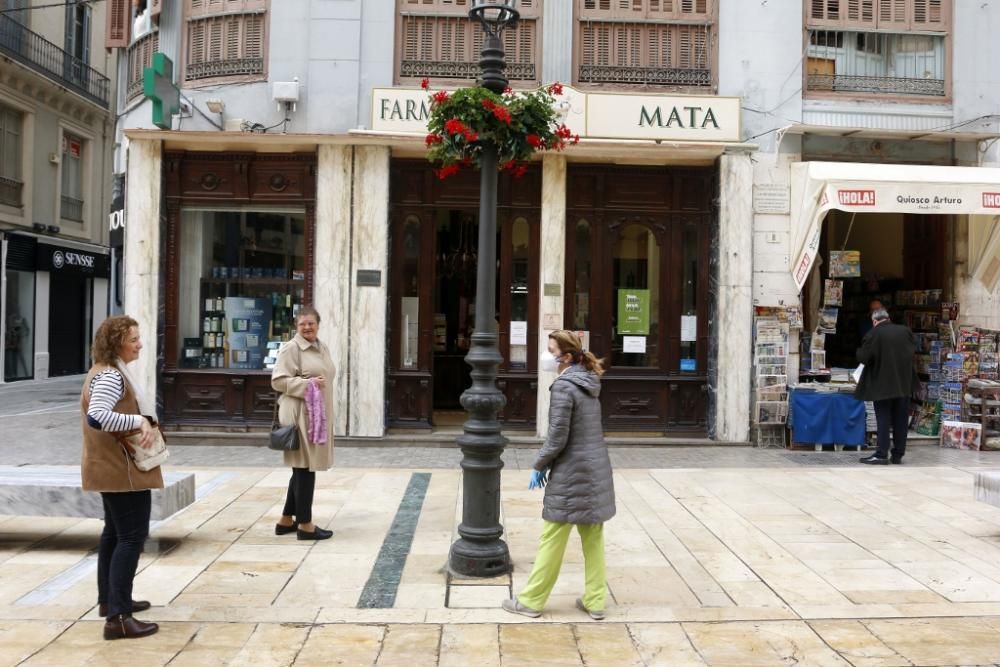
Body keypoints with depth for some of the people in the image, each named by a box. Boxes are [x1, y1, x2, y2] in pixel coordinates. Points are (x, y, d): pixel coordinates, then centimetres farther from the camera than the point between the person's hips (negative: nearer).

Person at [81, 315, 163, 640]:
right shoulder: (110, 376, -21)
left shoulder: (109, 371, 13)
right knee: (132, 536, -9)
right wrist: (140, 421, -31)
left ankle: (110, 599, 32)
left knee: (115, 532, 20)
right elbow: (96, 417, -35)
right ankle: (118, 617, -10)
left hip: (113, 467, 11)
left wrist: (144, 421, 8)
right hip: (122, 469, -11)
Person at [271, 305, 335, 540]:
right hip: (300, 416, -9)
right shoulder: (291, 348, -10)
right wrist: (308, 384, -21)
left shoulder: (323, 348, 15)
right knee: (304, 468, -3)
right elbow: (278, 380, -14)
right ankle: (305, 524, 6)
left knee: (304, 468, 15)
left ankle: (286, 520, 26)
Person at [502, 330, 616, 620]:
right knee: (593, 539, 12)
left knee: (552, 541, 2)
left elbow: (557, 438, -17)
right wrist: (547, 463, 15)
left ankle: (531, 601, 13)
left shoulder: (563, 386, -16)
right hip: (596, 471, 8)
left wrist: (539, 466, -3)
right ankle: (595, 602, 18)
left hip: (571, 475, -8)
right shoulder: (590, 383, 9)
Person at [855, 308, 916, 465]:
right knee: (900, 420, 9)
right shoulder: (905, 331, 3)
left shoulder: (873, 334, -12)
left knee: (883, 420, 1)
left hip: (883, 385, -4)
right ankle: (898, 454, 13)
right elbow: (913, 353, 13)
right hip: (904, 385, 4)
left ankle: (881, 454, -2)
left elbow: (862, 358, -13)